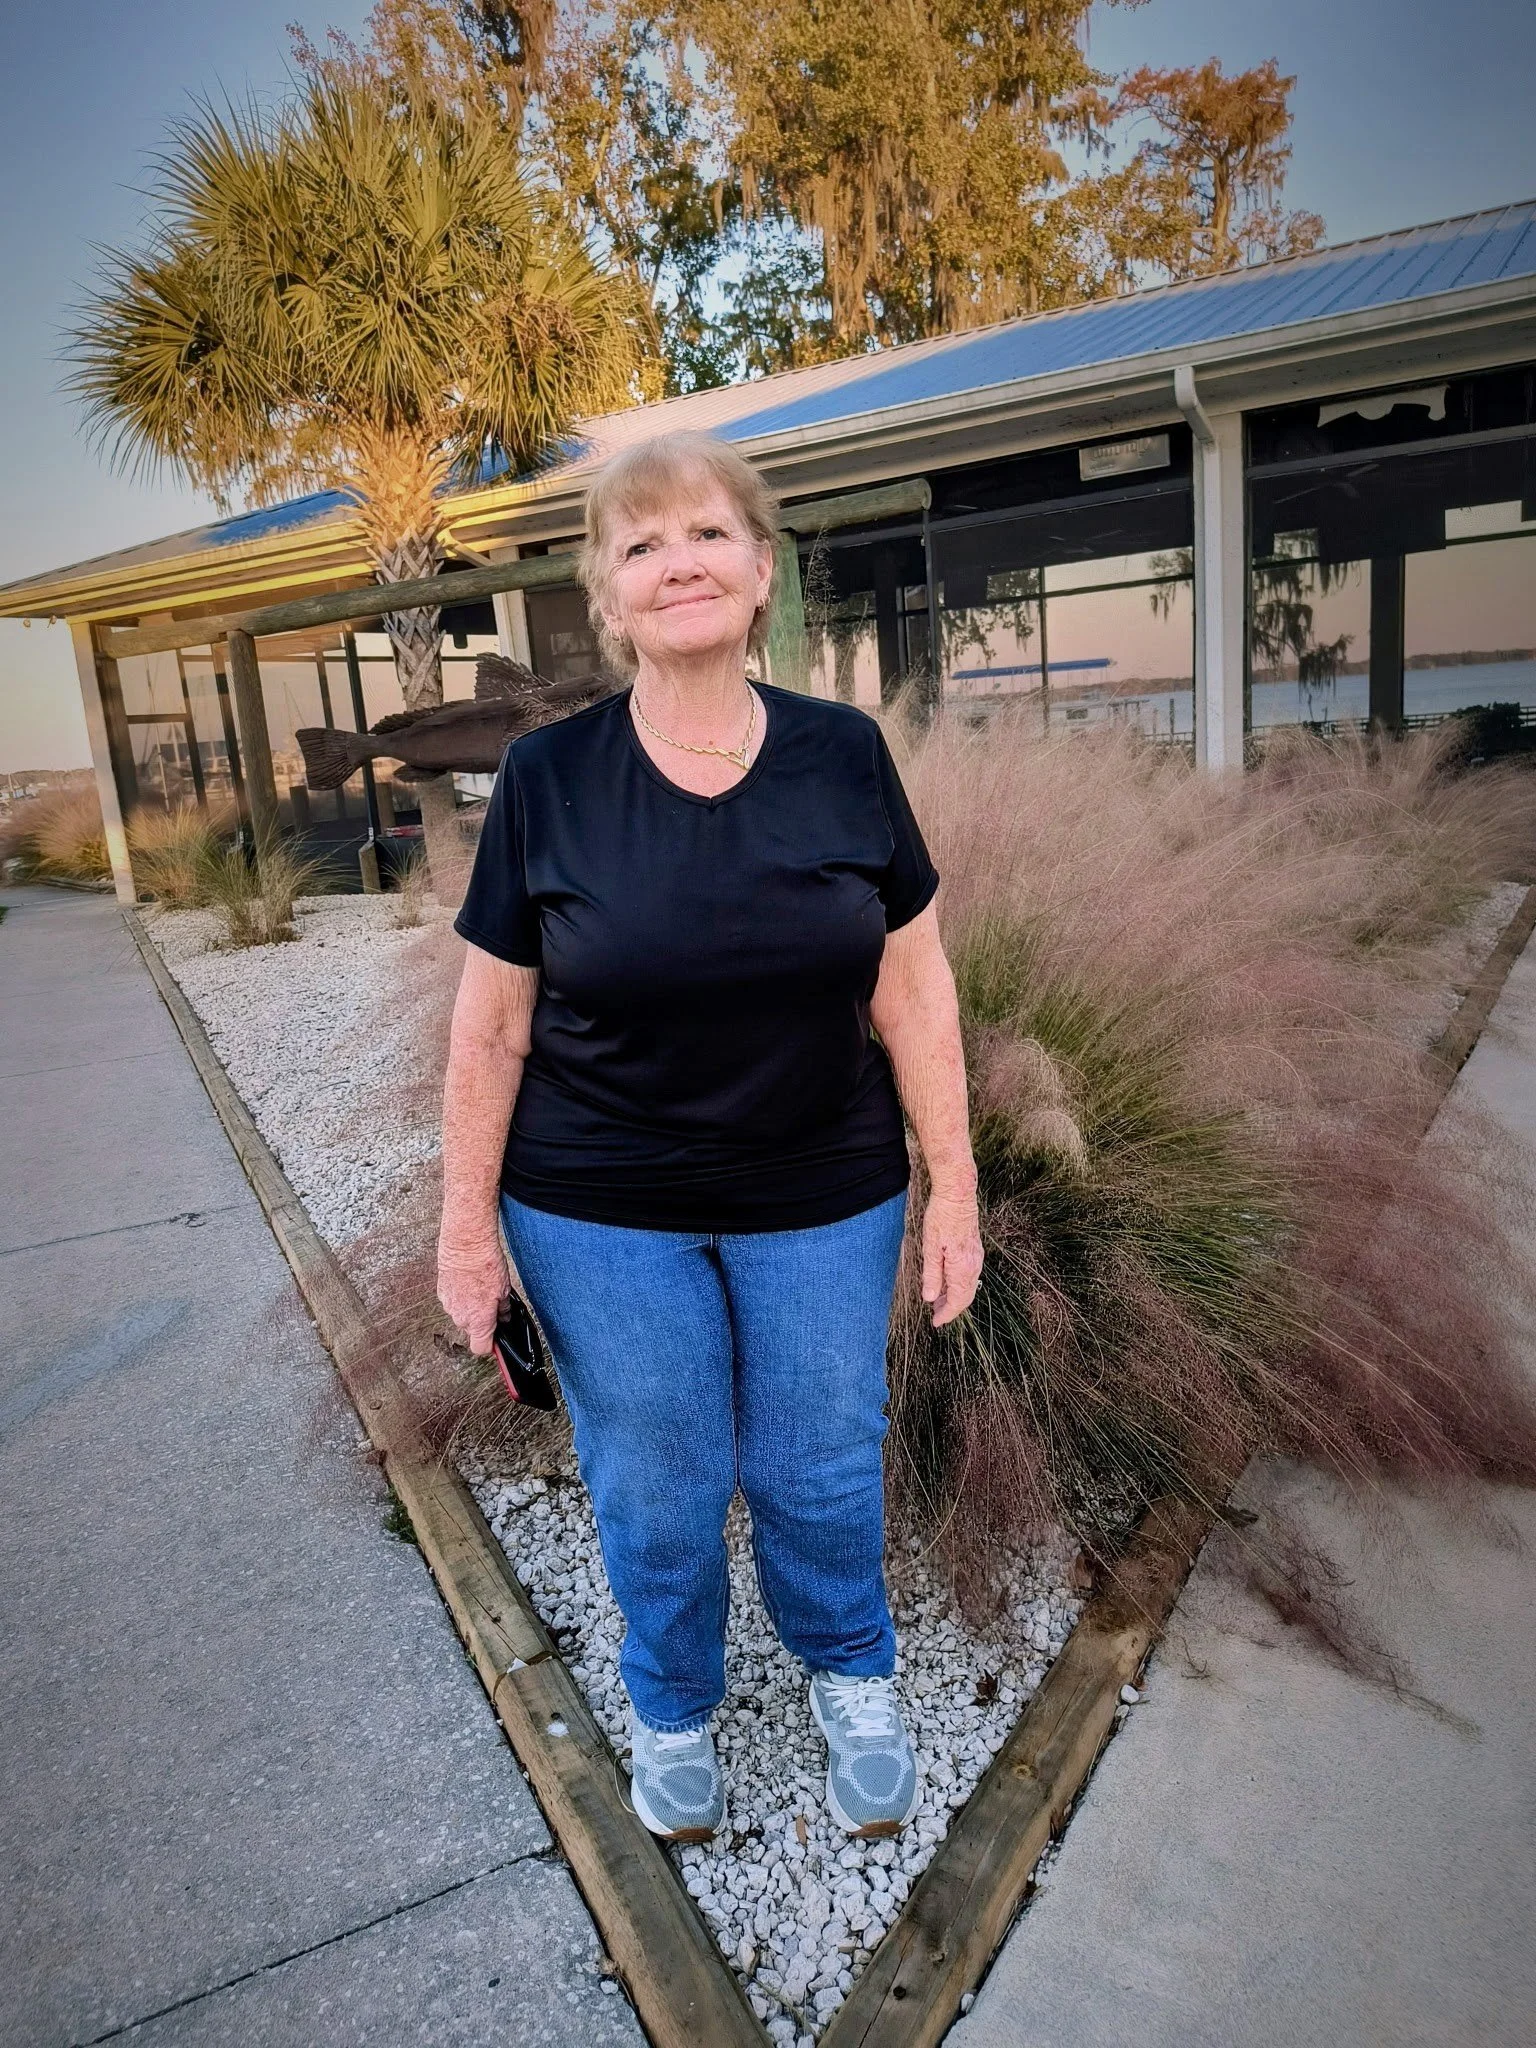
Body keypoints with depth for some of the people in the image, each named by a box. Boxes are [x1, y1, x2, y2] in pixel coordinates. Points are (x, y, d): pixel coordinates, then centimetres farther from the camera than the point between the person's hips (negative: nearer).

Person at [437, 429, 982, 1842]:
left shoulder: (845, 755, -5)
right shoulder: (545, 777, -9)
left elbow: (913, 985, -1)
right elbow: (491, 1025, -3)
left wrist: (955, 1181, -1)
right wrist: (468, 1222, 0)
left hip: (823, 1204, 1)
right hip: (601, 1219, 0)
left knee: (823, 1469, 16)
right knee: (653, 1491, 15)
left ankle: (855, 1680, 48)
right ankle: (673, 1712, 46)